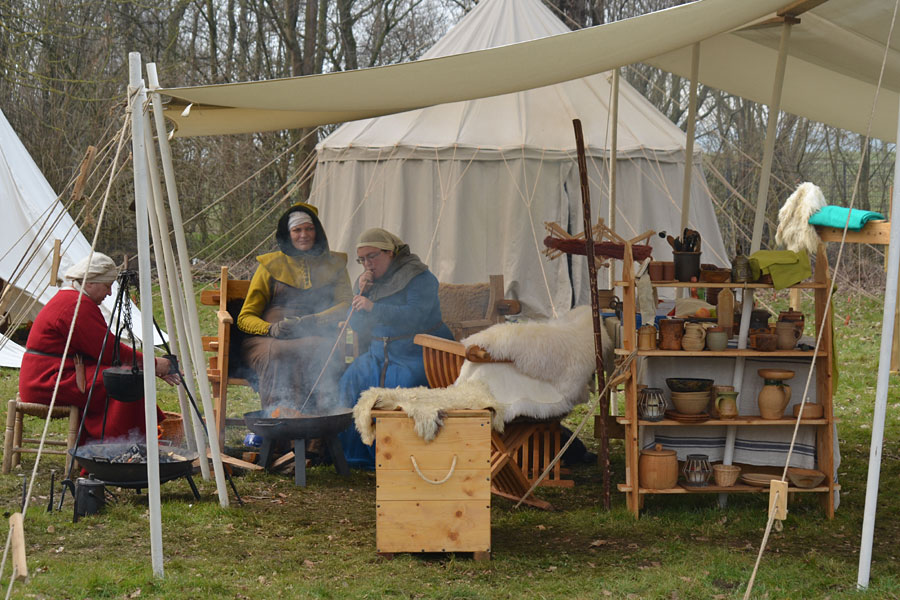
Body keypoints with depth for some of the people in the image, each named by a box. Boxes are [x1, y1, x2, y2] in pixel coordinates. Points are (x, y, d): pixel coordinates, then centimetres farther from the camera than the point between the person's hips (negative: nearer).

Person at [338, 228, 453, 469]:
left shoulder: (419, 277, -7)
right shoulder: (367, 280, 15)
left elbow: (415, 315, -23)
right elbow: (357, 326, 11)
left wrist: (374, 307, -29)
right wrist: (361, 292, -3)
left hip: (419, 353, -7)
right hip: (380, 354, 7)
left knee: (403, 384, -33)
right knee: (353, 379, -18)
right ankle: (358, 452, -11)